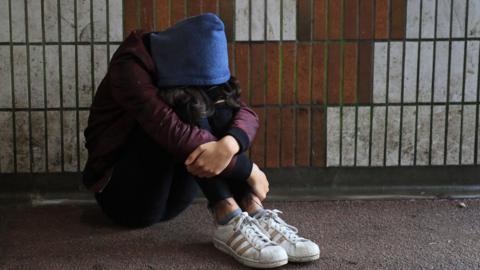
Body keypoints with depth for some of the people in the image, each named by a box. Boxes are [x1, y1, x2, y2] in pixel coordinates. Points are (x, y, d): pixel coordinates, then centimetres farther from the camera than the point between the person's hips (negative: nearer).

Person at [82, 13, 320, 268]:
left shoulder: (195, 74, -2)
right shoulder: (130, 67, -21)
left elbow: (246, 113, -16)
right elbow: (173, 132, -34)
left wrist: (228, 145, -40)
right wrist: (249, 171, -30)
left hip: (170, 199, 6)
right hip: (123, 192, -6)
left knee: (215, 103, -18)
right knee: (185, 104, -27)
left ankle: (255, 216, -29)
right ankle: (229, 222, -35)